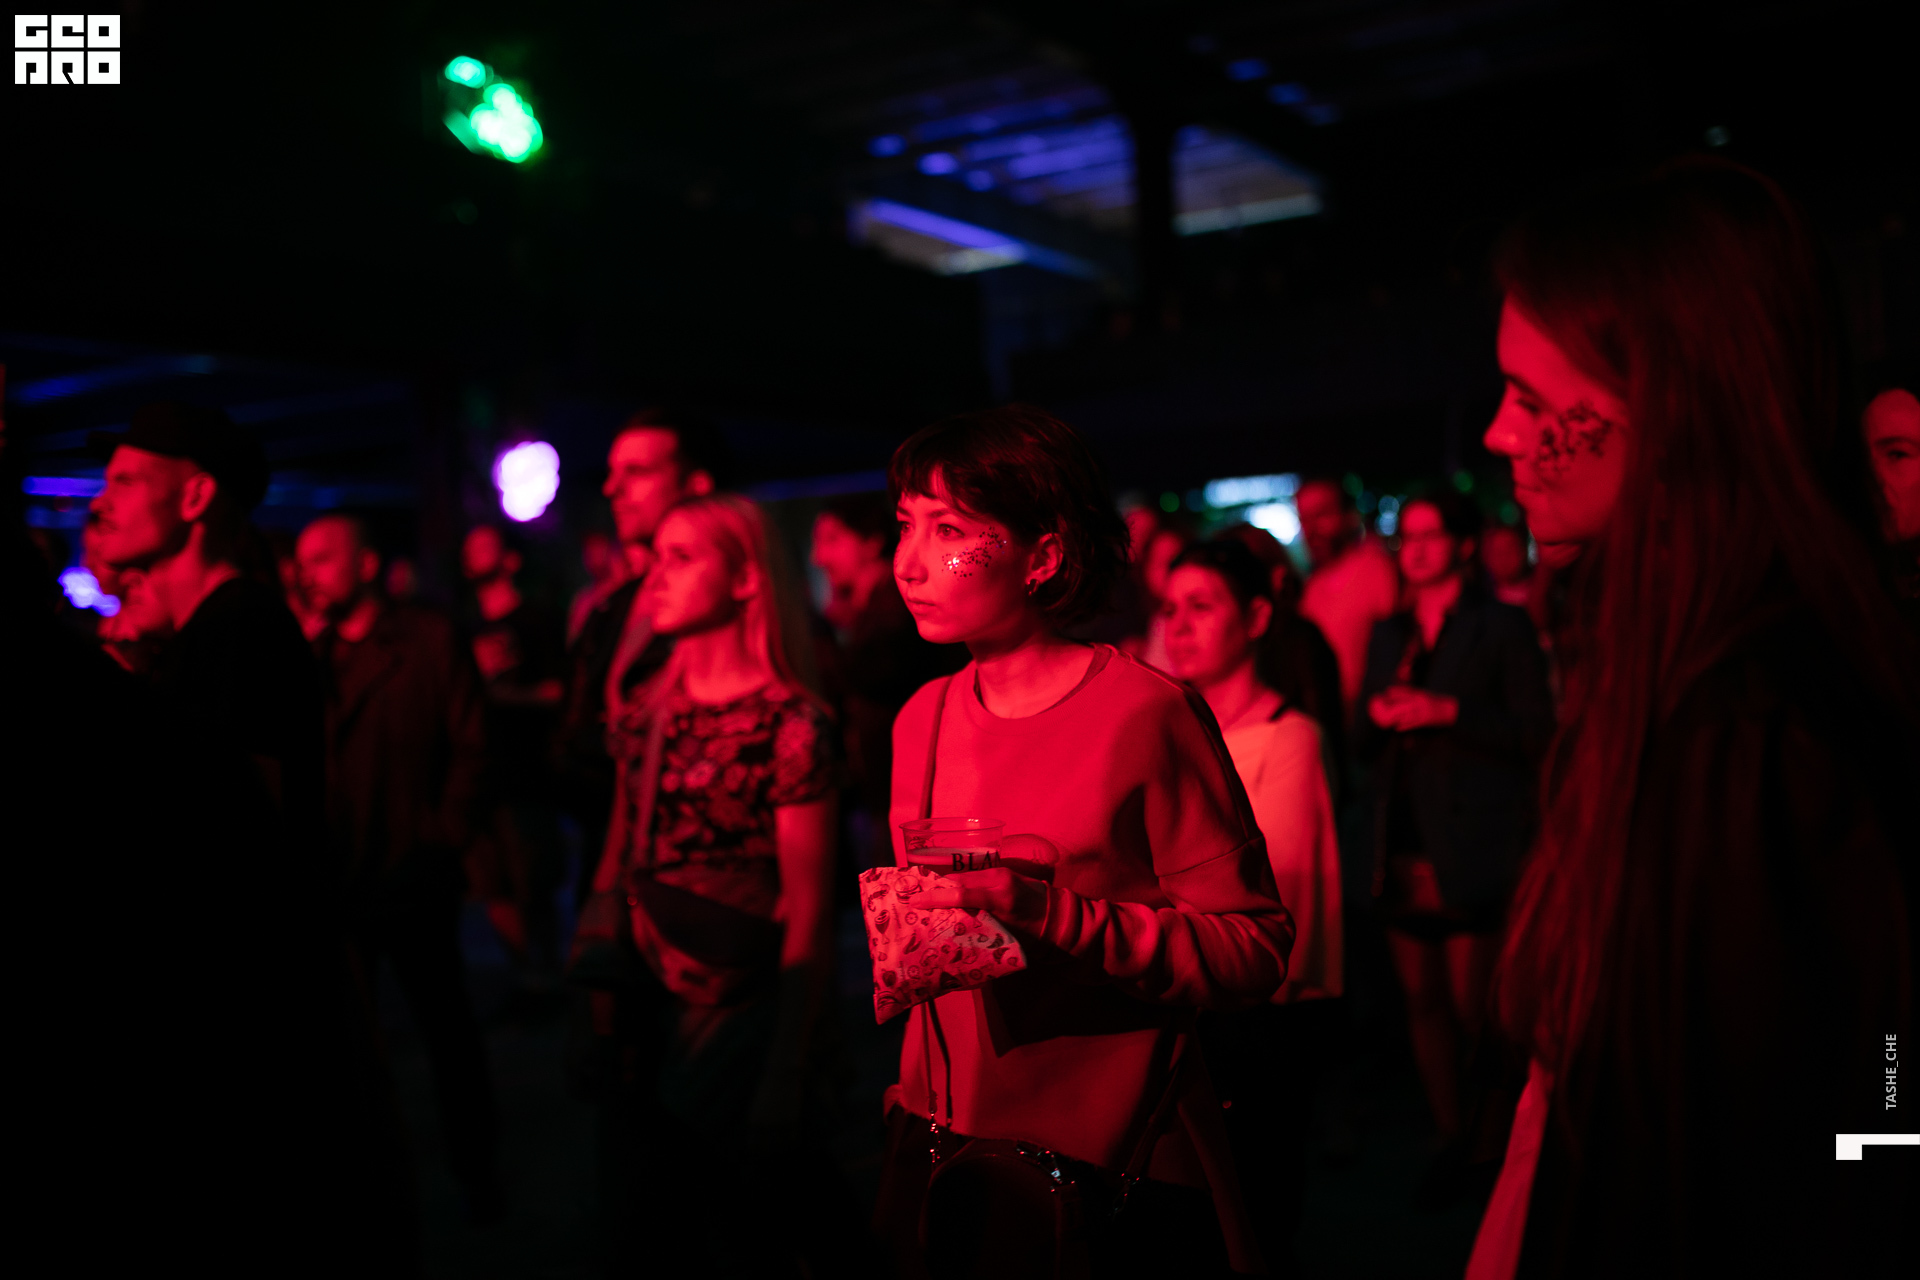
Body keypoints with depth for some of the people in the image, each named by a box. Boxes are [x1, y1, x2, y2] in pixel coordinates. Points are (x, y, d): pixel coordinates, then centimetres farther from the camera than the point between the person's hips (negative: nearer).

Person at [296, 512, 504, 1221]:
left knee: (448, 1029, 7)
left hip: (412, 878, -4)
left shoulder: (431, 640, -2)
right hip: (332, 882, 4)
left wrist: (444, 837, -11)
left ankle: (475, 1170, 21)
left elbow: (471, 746, -4)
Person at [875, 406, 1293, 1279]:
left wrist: (1051, 914, -26)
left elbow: (1254, 947, -17)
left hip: (1106, 1167, -6)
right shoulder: (923, 718, 6)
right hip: (935, 1143, 6)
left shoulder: (1147, 714, -15)